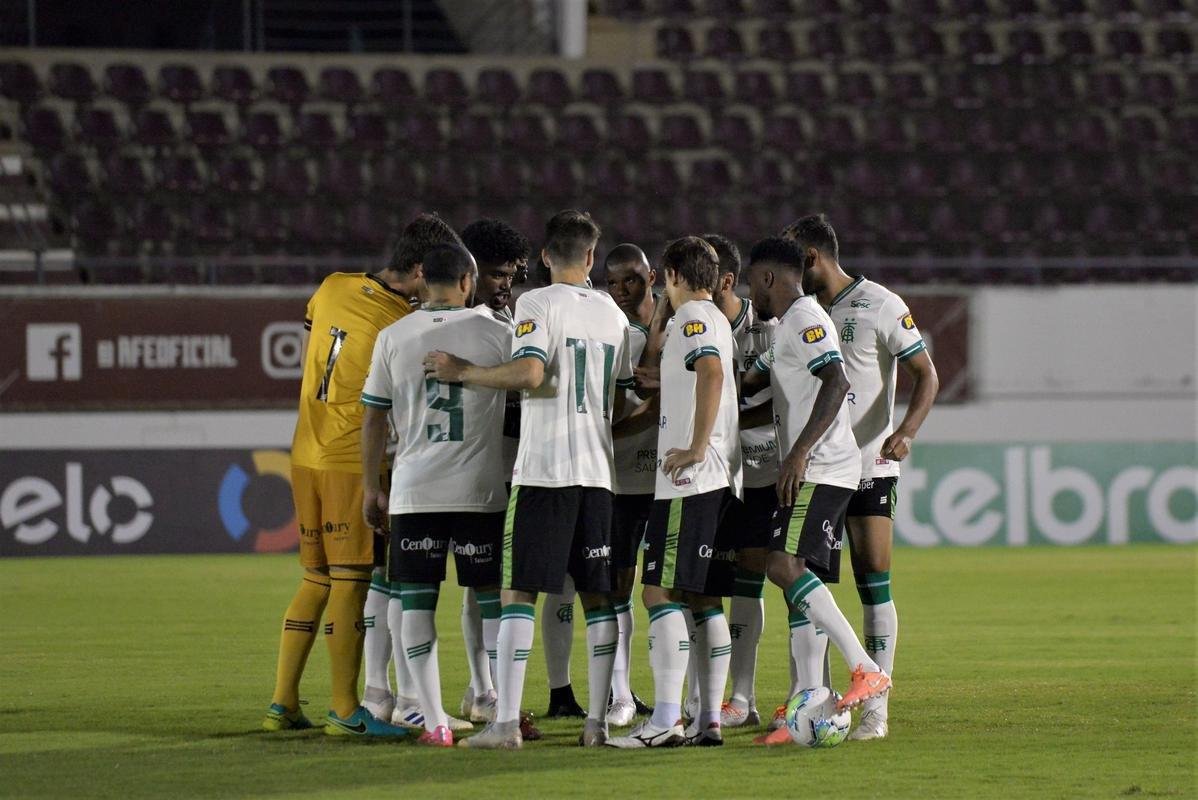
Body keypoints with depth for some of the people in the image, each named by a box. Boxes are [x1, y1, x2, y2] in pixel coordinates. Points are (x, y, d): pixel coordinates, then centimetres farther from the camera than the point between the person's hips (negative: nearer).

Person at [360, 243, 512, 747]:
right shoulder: (496, 334, -1)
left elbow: (373, 418, 5)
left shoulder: (393, 338, 2)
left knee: (416, 602, 4)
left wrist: (370, 487, 14)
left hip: (413, 492, 0)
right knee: (493, 598, 10)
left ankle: (434, 721, -1)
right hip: (480, 491, 0)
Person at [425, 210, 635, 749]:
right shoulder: (612, 314, 12)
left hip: (543, 469, -5)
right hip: (597, 469, 5)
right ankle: (597, 720, 7)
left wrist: (460, 372, -10)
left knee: (518, 591, -4)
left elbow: (529, 374, -20)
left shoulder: (537, 304, -5)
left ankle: (506, 722, -10)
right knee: (597, 595, 9)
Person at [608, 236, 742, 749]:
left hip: (690, 477, -10)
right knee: (703, 598, 10)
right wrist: (658, 318, 30)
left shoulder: (692, 317, -8)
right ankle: (709, 720, 9)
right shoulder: (719, 321, 22)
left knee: (660, 592, -11)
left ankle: (665, 720, -17)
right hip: (721, 477, 10)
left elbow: (712, 372, -27)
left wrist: (697, 447, -24)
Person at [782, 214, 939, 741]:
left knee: (874, 585, -5)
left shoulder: (880, 306, -6)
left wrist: (906, 431, -24)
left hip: (868, 465, -6)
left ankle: (876, 709, -3)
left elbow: (926, 375, -9)